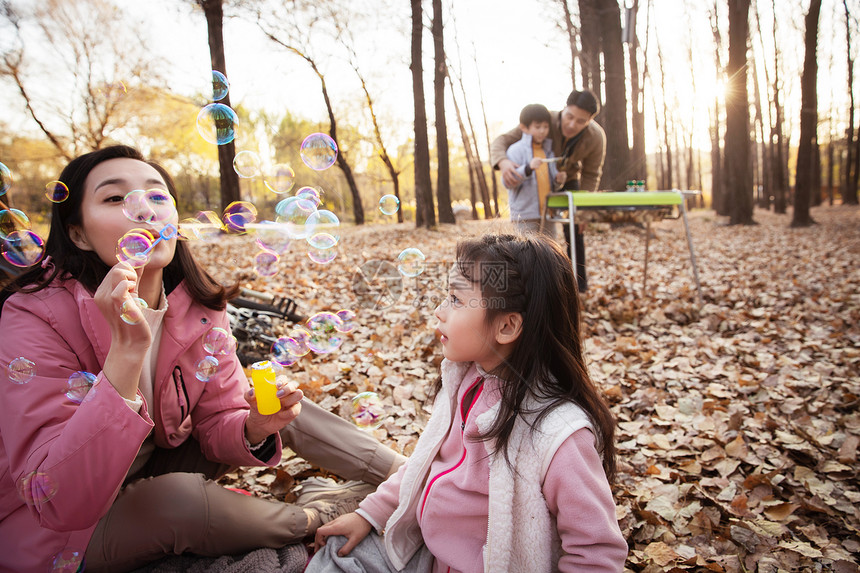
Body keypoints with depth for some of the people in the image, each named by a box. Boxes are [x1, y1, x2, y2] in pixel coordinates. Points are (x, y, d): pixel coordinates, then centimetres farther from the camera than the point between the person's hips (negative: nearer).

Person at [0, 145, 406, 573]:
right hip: (47, 531, -5)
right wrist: (126, 349, -43)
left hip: (152, 472, 5)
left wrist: (255, 426, -29)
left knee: (273, 403, -10)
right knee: (183, 495, -33)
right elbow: (61, 503, -34)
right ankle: (314, 515, -6)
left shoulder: (197, 309, -11)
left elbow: (217, 424, -5)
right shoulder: (35, 317, -26)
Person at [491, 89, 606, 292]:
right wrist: (503, 162, -62)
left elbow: (591, 174, -15)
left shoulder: (596, 137, -31)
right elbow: (501, 142, -39)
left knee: (574, 230, -5)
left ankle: (579, 281, 9)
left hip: (568, 178, 1)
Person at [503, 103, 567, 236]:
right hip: (525, 215, -6)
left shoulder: (548, 150, 14)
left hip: (547, 214, 6)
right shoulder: (516, 150, -6)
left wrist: (558, 180, -2)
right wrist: (528, 168, -29)